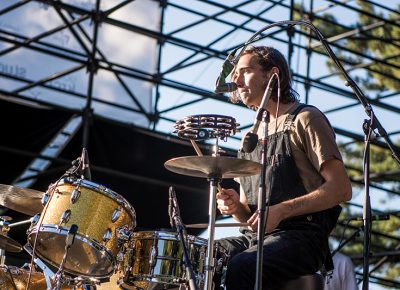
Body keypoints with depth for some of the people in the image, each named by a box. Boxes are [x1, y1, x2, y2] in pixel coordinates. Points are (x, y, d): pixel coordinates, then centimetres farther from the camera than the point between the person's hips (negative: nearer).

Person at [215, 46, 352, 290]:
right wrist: (235, 206, 0)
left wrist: (281, 210, -18)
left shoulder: (304, 119, 2)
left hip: (300, 236, -7)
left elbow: (341, 189, -9)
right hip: (254, 237, 7)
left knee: (239, 269, -35)